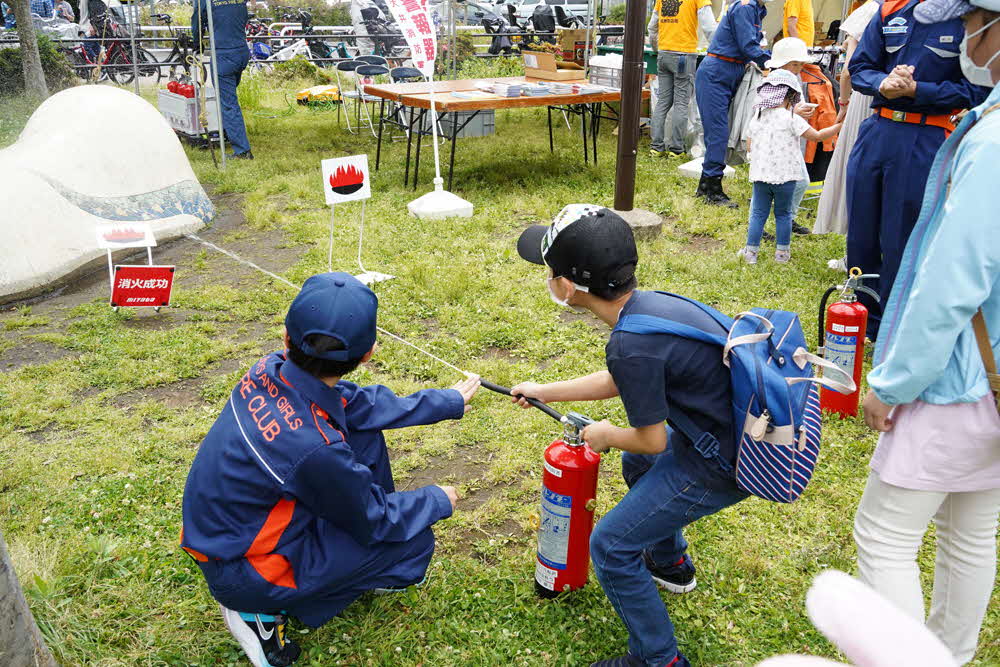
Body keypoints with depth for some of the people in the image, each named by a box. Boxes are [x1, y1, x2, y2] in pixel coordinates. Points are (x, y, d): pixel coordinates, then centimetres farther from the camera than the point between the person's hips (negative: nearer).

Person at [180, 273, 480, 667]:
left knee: (365, 435, 8)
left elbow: (356, 403, 3)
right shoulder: (314, 449, -36)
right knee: (415, 541, -2)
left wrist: (444, 402, 11)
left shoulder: (271, 370, -14)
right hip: (241, 573, -7)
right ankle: (264, 611, 6)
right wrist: (439, 501, 2)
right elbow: (376, 521, -17)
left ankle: (360, 570, 25)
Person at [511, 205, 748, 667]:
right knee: (636, 462, 33)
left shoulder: (631, 344, -30)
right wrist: (544, 392, 24)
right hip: (734, 429, 9)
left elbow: (652, 439, -16)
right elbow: (618, 381, 16)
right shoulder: (649, 303, -2)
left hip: (721, 465, -9)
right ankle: (671, 564, 51)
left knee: (611, 546, 0)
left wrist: (605, 436, 5)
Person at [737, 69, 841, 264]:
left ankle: (751, 251, 10)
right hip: (785, 175, -3)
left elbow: (750, 147, 10)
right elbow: (816, 136, -8)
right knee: (783, 214, 11)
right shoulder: (791, 119, -11)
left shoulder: (756, 118, 3)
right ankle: (782, 252, 18)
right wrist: (838, 127, 4)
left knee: (758, 213, 10)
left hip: (760, 175, 3)